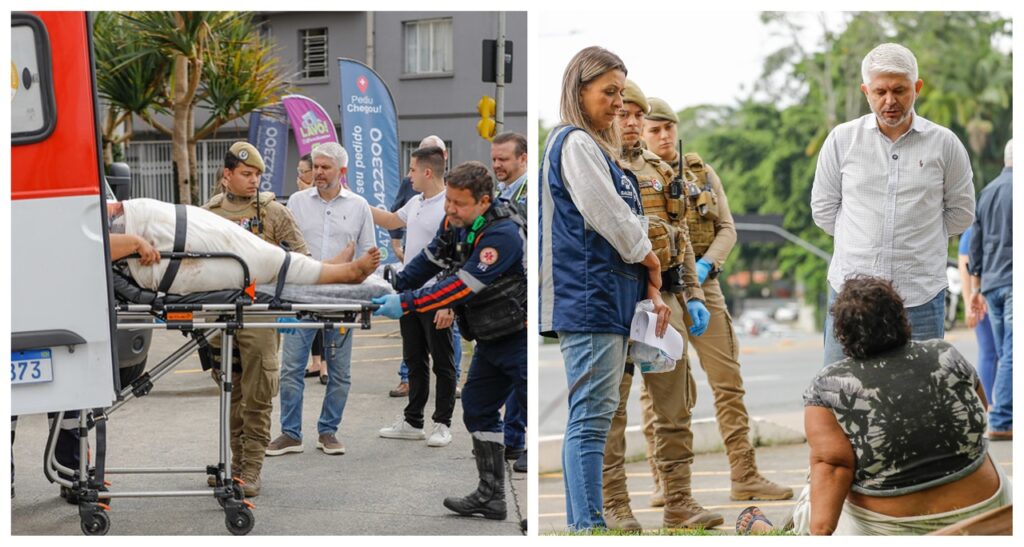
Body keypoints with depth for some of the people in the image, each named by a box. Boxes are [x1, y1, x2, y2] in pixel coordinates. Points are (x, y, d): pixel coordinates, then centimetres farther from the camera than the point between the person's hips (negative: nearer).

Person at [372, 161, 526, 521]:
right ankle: (490, 497, 20)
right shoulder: (455, 223, 2)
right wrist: (393, 287, 3)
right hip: (491, 341, 9)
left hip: (520, 339, -9)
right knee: (477, 410, 12)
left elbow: (463, 285, -30)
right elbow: (430, 261, 14)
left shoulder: (503, 234, -26)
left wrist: (406, 304, -28)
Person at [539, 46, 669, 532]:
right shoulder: (574, 143, -8)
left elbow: (623, 222, 19)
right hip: (588, 298, -10)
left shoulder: (596, 147, 21)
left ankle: (579, 524, 15)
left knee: (588, 418, 11)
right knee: (591, 417, -11)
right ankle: (591, 526, -12)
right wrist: (651, 263, 2)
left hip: (607, 300, 10)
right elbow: (611, 219, -13)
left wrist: (649, 289, 9)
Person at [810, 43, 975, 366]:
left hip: (920, 297, -1)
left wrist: (915, 239, 11)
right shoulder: (842, 139, 3)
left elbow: (961, 213, 11)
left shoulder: (944, 144, 1)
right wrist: (863, 241, 11)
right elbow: (823, 209, 10)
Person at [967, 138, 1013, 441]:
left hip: (991, 283, 8)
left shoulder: (988, 191, 15)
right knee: (1011, 356, -8)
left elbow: (976, 243, 18)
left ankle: (1002, 418, 14)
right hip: (1014, 282, -8)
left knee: (1004, 356, 13)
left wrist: (976, 287, 23)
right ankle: (1001, 422, -11)